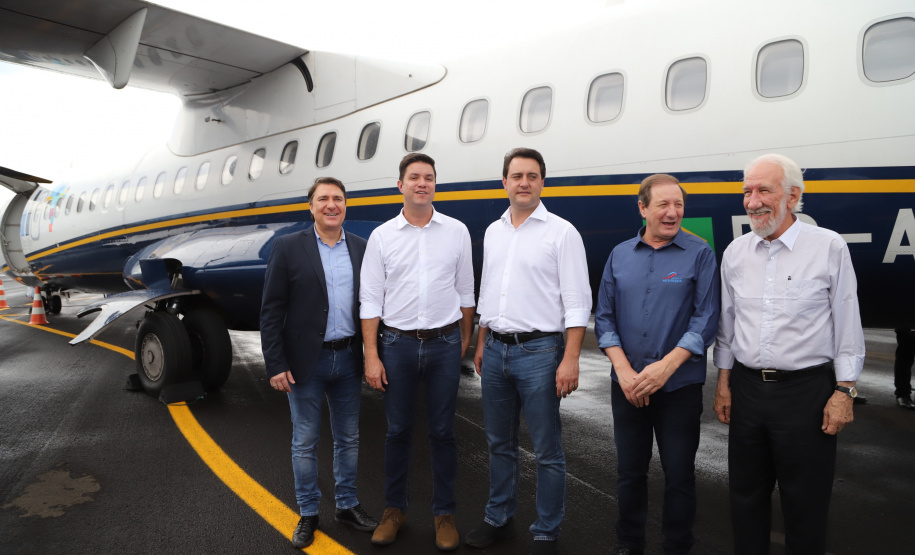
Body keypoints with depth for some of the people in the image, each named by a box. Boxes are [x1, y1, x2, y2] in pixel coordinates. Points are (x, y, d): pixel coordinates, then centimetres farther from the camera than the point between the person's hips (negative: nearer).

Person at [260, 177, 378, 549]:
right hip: (306, 362, -3)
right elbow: (271, 312, -8)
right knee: (305, 443, 10)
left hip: (349, 359, 3)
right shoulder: (288, 248, -6)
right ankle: (308, 514, 27)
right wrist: (275, 365, -12)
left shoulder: (361, 248, 3)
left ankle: (347, 506, 33)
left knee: (348, 439, 15)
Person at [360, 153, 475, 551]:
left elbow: (465, 291, 9)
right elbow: (370, 299, -1)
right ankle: (395, 510, 27)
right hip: (397, 343, 0)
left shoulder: (457, 231, 3)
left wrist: (465, 340, 10)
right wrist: (371, 356, -5)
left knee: (442, 432, 8)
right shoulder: (382, 236, 1)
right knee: (398, 431, 10)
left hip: (444, 343, 0)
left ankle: (444, 514, 23)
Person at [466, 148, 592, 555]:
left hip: (538, 351, -5)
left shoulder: (561, 232, -6)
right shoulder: (493, 232, 12)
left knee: (547, 452, 4)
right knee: (500, 444, 17)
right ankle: (498, 520, 33)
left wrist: (570, 360, -16)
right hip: (496, 350, 6)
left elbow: (577, 302, -10)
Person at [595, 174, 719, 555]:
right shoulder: (620, 255, 5)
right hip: (626, 387, 3)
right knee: (629, 472, 14)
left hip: (680, 386, -2)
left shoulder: (699, 254, -3)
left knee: (679, 476, 8)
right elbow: (604, 317, 4)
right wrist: (624, 370, -9)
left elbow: (705, 320, -8)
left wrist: (665, 366, -18)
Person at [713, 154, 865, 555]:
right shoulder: (736, 252, 4)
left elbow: (847, 326, -4)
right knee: (747, 492, 15)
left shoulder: (829, 247, -7)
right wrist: (723, 382, 9)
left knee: (805, 502, 8)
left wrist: (844, 392, -7)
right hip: (746, 388, 4)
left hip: (806, 390, -4)